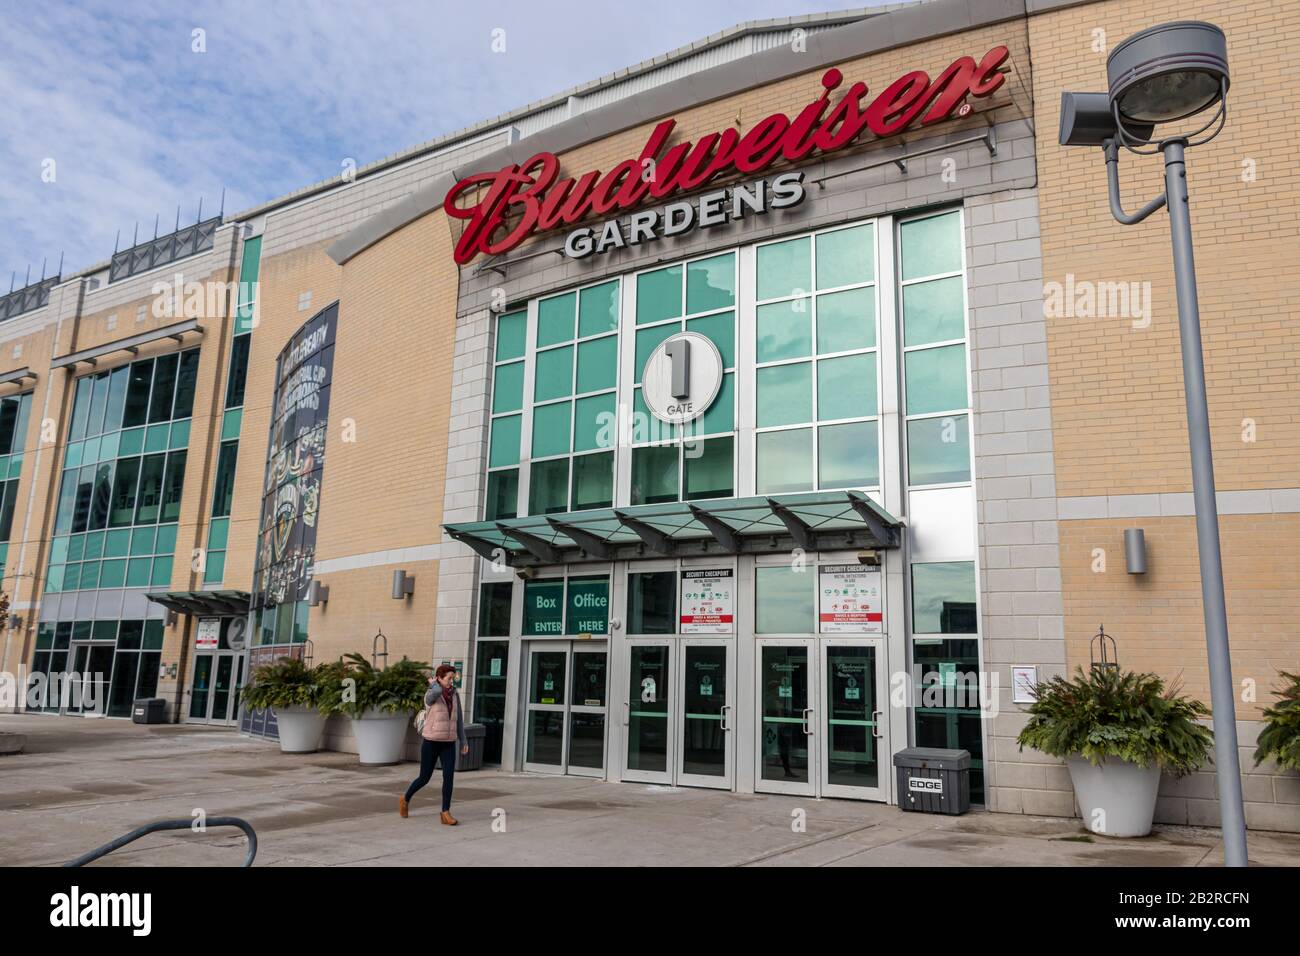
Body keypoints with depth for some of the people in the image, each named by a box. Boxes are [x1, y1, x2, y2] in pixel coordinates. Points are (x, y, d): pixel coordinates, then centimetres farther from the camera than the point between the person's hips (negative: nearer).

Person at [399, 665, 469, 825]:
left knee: (449, 777, -11)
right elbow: (437, 692, -36)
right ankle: (405, 799, 36)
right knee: (424, 778, 7)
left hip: (448, 744, 4)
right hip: (431, 742, -3)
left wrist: (463, 741, 6)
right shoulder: (430, 696, -11)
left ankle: (446, 814, -6)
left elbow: (458, 719, 10)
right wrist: (433, 683, -13)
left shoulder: (455, 696, 5)